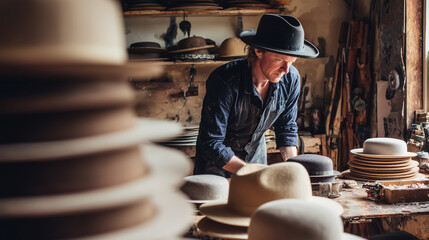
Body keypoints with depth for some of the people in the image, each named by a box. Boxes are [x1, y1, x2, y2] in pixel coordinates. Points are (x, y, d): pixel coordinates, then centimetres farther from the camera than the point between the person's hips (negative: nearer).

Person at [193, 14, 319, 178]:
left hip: (256, 157, 4)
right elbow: (212, 144, -31)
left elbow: (287, 127, -1)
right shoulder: (224, 81, -33)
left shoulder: (291, 78, -16)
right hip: (217, 163, -4)